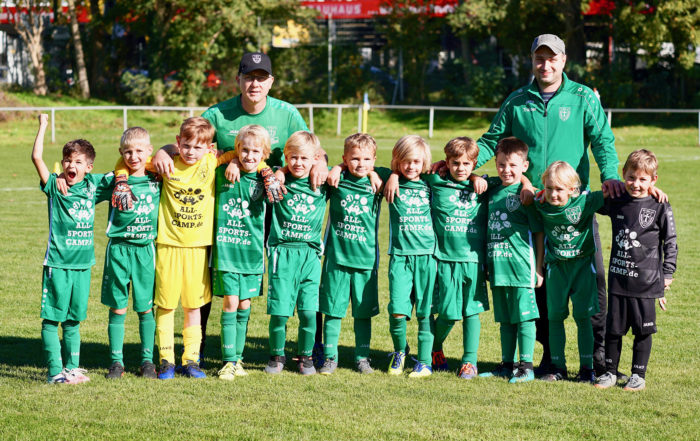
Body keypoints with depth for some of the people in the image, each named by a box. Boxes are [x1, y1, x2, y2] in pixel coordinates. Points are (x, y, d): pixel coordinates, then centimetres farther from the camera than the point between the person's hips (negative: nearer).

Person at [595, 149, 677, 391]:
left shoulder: (660, 208, -6)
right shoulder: (615, 203, 4)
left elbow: (670, 243, -1)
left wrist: (667, 275, -3)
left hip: (645, 281, -3)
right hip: (618, 278, 3)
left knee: (643, 330, 5)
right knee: (613, 328, 9)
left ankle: (638, 375, 16)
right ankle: (610, 372, 21)